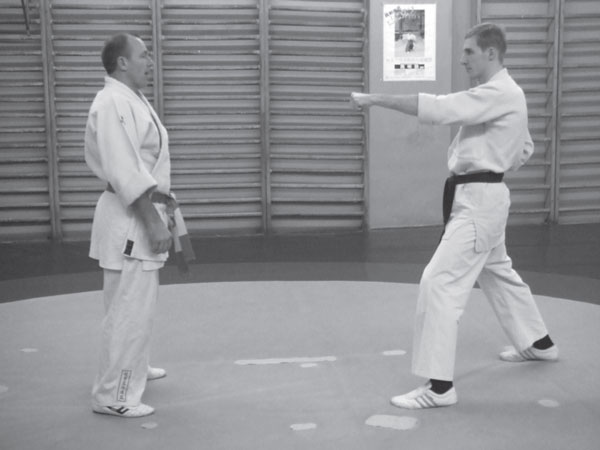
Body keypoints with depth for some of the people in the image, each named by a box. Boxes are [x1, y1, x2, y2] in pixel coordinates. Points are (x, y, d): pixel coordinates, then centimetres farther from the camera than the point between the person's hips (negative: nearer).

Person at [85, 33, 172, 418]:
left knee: (140, 300, 23)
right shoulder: (113, 103, -18)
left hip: (143, 213, 10)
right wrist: (154, 223, -24)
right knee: (130, 308, -6)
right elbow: (126, 173, -24)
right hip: (130, 218, -10)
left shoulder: (133, 99, 14)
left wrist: (160, 212, 18)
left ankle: (133, 367, 40)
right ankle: (113, 395, 4)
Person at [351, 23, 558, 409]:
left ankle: (439, 385, -10)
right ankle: (539, 343, 46)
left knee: (440, 283, -14)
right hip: (482, 197, 11)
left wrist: (376, 99, -27)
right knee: (499, 272, 26)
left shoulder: (497, 94, -19)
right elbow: (525, 149, 25)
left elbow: (436, 107, -30)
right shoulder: (504, 95, 13)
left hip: (478, 202, -11)